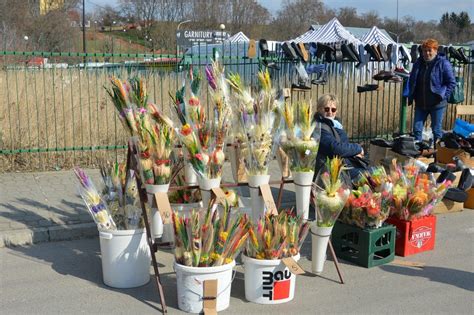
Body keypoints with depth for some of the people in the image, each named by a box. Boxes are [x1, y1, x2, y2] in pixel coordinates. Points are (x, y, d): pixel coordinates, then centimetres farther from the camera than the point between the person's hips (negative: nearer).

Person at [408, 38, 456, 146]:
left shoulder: (443, 63, -8)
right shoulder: (418, 63, 6)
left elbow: (452, 82, -7)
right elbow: (411, 81, 18)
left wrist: (442, 95, -14)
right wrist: (411, 96, 9)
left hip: (437, 104, -4)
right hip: (420, 104, 4)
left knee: (436, 131, 6)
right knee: (416, 129, 6)